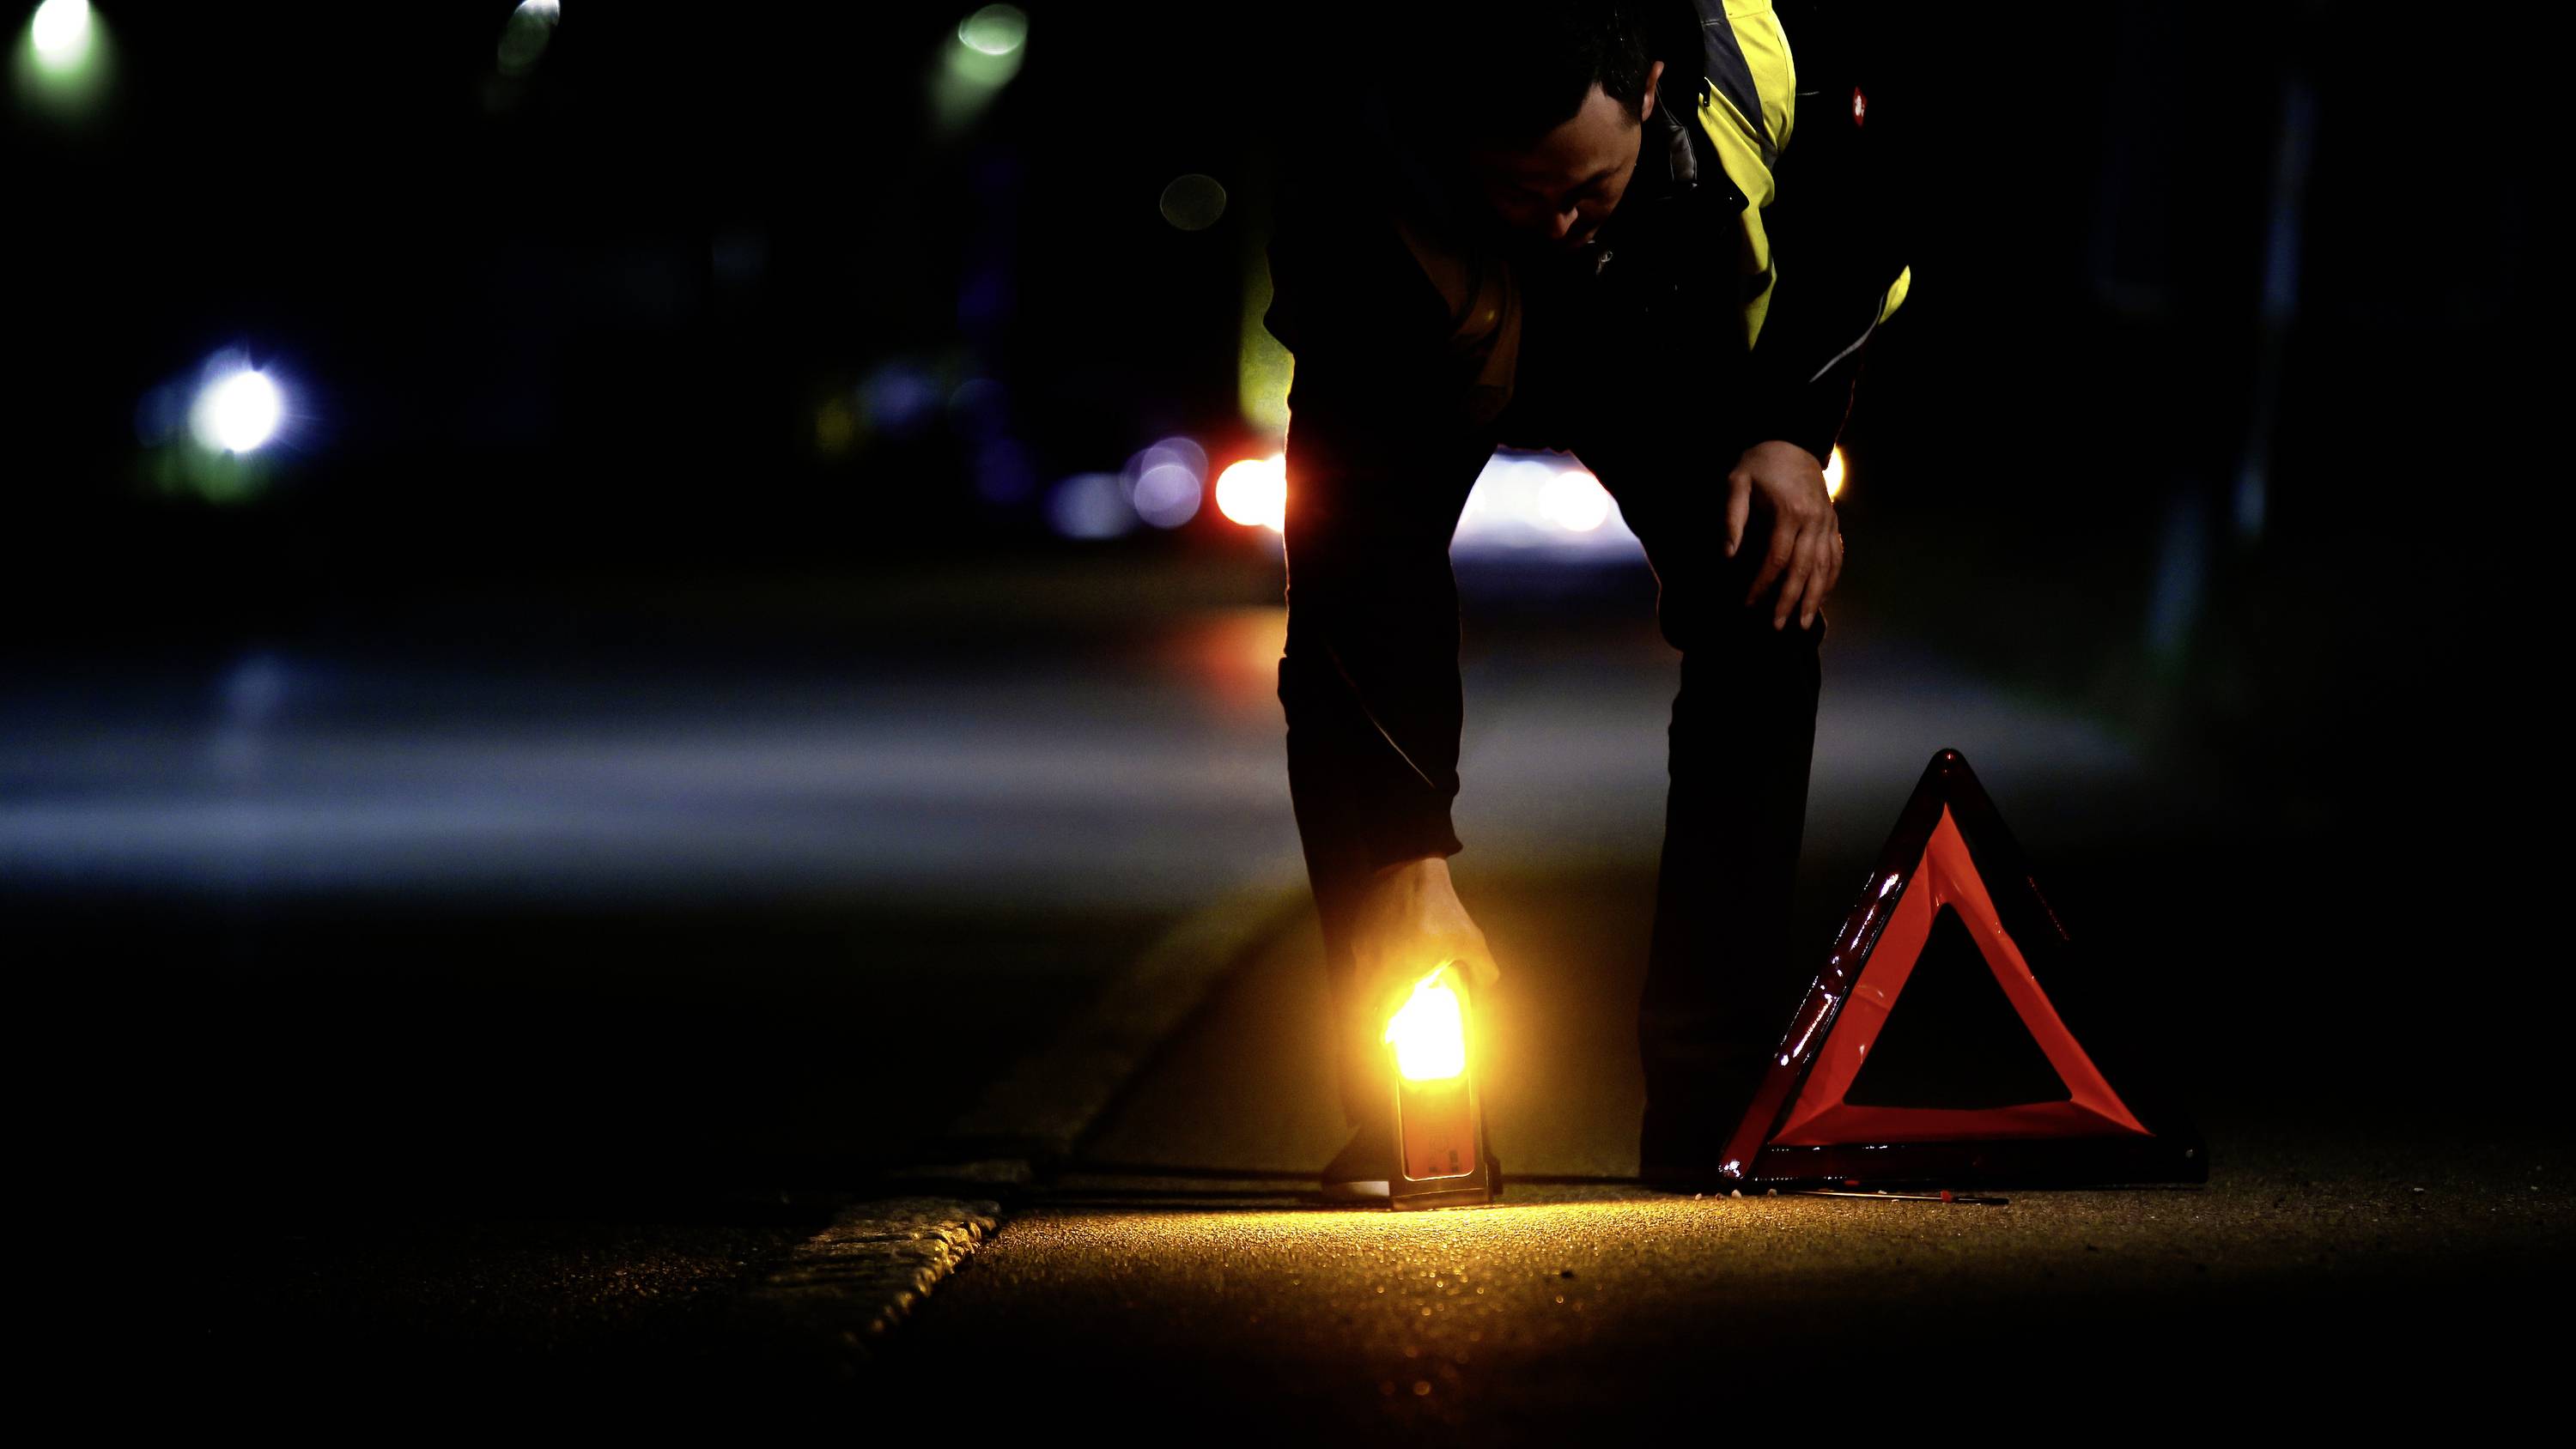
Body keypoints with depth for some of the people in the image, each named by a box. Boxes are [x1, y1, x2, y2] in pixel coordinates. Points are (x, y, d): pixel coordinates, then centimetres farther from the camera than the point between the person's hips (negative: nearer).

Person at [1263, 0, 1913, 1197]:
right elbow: (1364, 534, -40)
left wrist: (1797, 427, -24)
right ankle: (1404, 1117, -13)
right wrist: (1413, 857, -41)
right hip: (1434, 364, -2)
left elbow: (1855, 209, -12)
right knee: (1343, 653, -21)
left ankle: (1712, 1109, -10)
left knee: (1760, 617, -16)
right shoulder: (1357, 209, -43)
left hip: (1664, 335, 2)